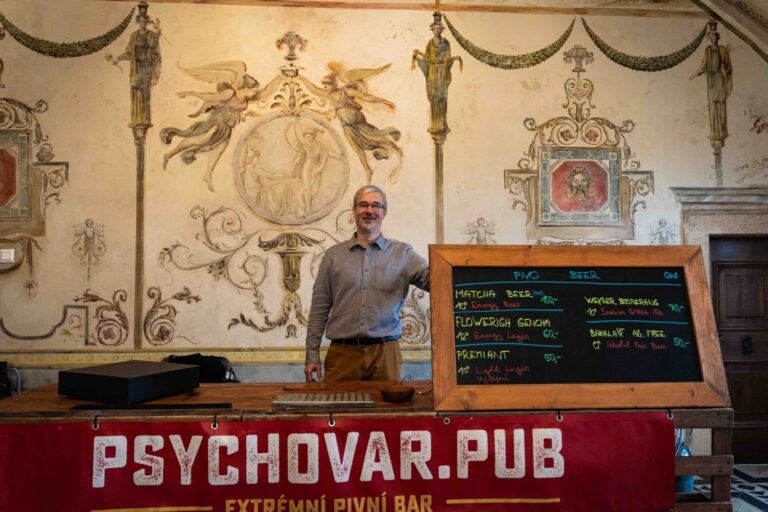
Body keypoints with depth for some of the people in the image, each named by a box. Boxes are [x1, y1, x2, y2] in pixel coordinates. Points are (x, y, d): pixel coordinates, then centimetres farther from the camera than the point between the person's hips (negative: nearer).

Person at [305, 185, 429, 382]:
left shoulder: (402, 253, 6)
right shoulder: (334, 255, 8)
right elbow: (319, 308, 7)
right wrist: (312, 355, 4)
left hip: (385, 352, 0)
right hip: (342, 352, 1)